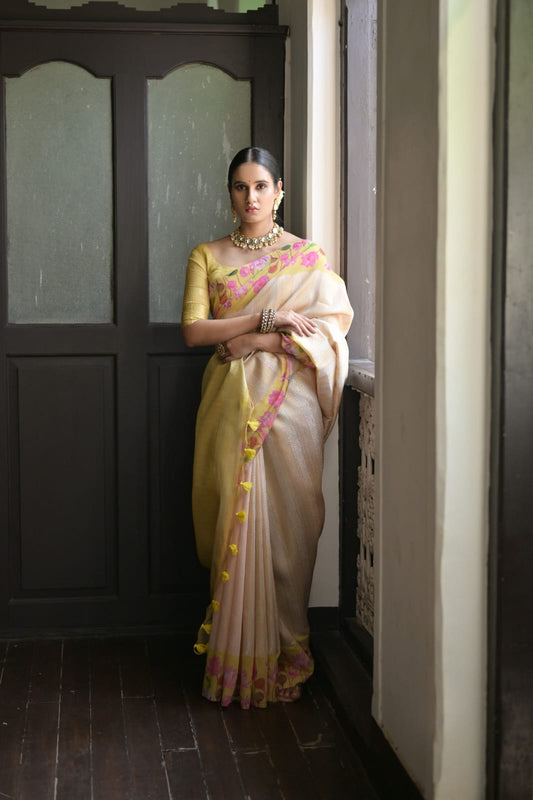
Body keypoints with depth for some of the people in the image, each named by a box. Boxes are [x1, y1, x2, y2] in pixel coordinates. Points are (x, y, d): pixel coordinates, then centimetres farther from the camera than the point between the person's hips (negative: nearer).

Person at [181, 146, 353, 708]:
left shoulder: (307, 257, 8)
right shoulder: (207, 256, 10)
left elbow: (337, 320, -2)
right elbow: (192, 329, -2)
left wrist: (262, 341, -11)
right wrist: (269, 317, -10)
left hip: (289, 402, 0)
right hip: (231, 402, 1)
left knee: (287, 520, -2)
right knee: (235, 518, -2)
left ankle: (284, 650, 9)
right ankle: (239, 656, 8)